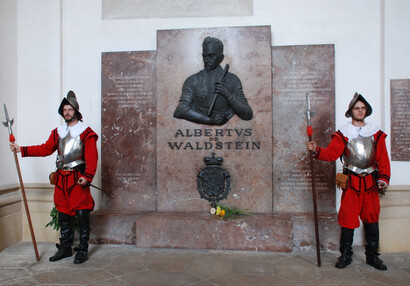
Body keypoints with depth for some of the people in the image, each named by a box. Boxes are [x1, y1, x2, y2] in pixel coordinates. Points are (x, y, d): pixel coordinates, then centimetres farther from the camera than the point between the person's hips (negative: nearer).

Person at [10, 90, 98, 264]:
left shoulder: (86, 132, -4)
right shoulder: (58, 132, 14)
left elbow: (92, 157, -10)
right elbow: (45, 149, 19)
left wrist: (87, 176, -21)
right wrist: (21, 149, 14)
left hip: (78, 179, -6)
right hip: (61, 178, 6)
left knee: (82, 214, -4)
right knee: (63, 215, 12)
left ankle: (82, 251, 8)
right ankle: (65, 248, 26)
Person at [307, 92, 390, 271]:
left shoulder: (376, 133, 9)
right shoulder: (343, 133, 2)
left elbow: (383, 159, 8)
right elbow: (331, 153, -7)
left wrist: (383, 178, -3)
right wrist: (316, 150, -25)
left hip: (371, 182, 3)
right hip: (351, 182, -2)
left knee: (371, 218, 9)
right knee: (348, 218, -1)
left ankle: (372, 256, 24)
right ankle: (345, 255, 13)